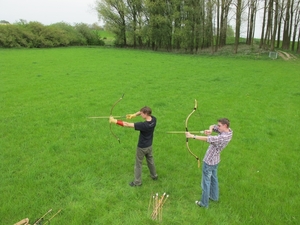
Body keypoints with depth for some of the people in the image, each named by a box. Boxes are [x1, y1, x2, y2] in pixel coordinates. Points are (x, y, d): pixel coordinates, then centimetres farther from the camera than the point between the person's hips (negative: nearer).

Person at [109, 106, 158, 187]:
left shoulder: (144, 125, -36)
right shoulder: (153, 119, -16)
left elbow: (127, 124, -34)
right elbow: (144, 111, 0)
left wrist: (115, 121, -27)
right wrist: (134, 115, -13)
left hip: (142, 147, -7)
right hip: (149, 146, 7)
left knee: (138, 164, 12)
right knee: (150, 160, 27)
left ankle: (137, 182, 28)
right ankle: (154, 176, 47)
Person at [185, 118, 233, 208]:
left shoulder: (223, 137, -32)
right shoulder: (229, 130, -5)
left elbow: (207, 139, -39)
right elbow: (212, 126, -1)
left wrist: (192, 136, -39)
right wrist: (210, 130, -24)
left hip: (209, 161, -9)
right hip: (215, 160, 9)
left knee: (206, 182, 6)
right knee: (214, 179, 27)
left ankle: (204, 203, 21)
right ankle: (214, 196, 46)